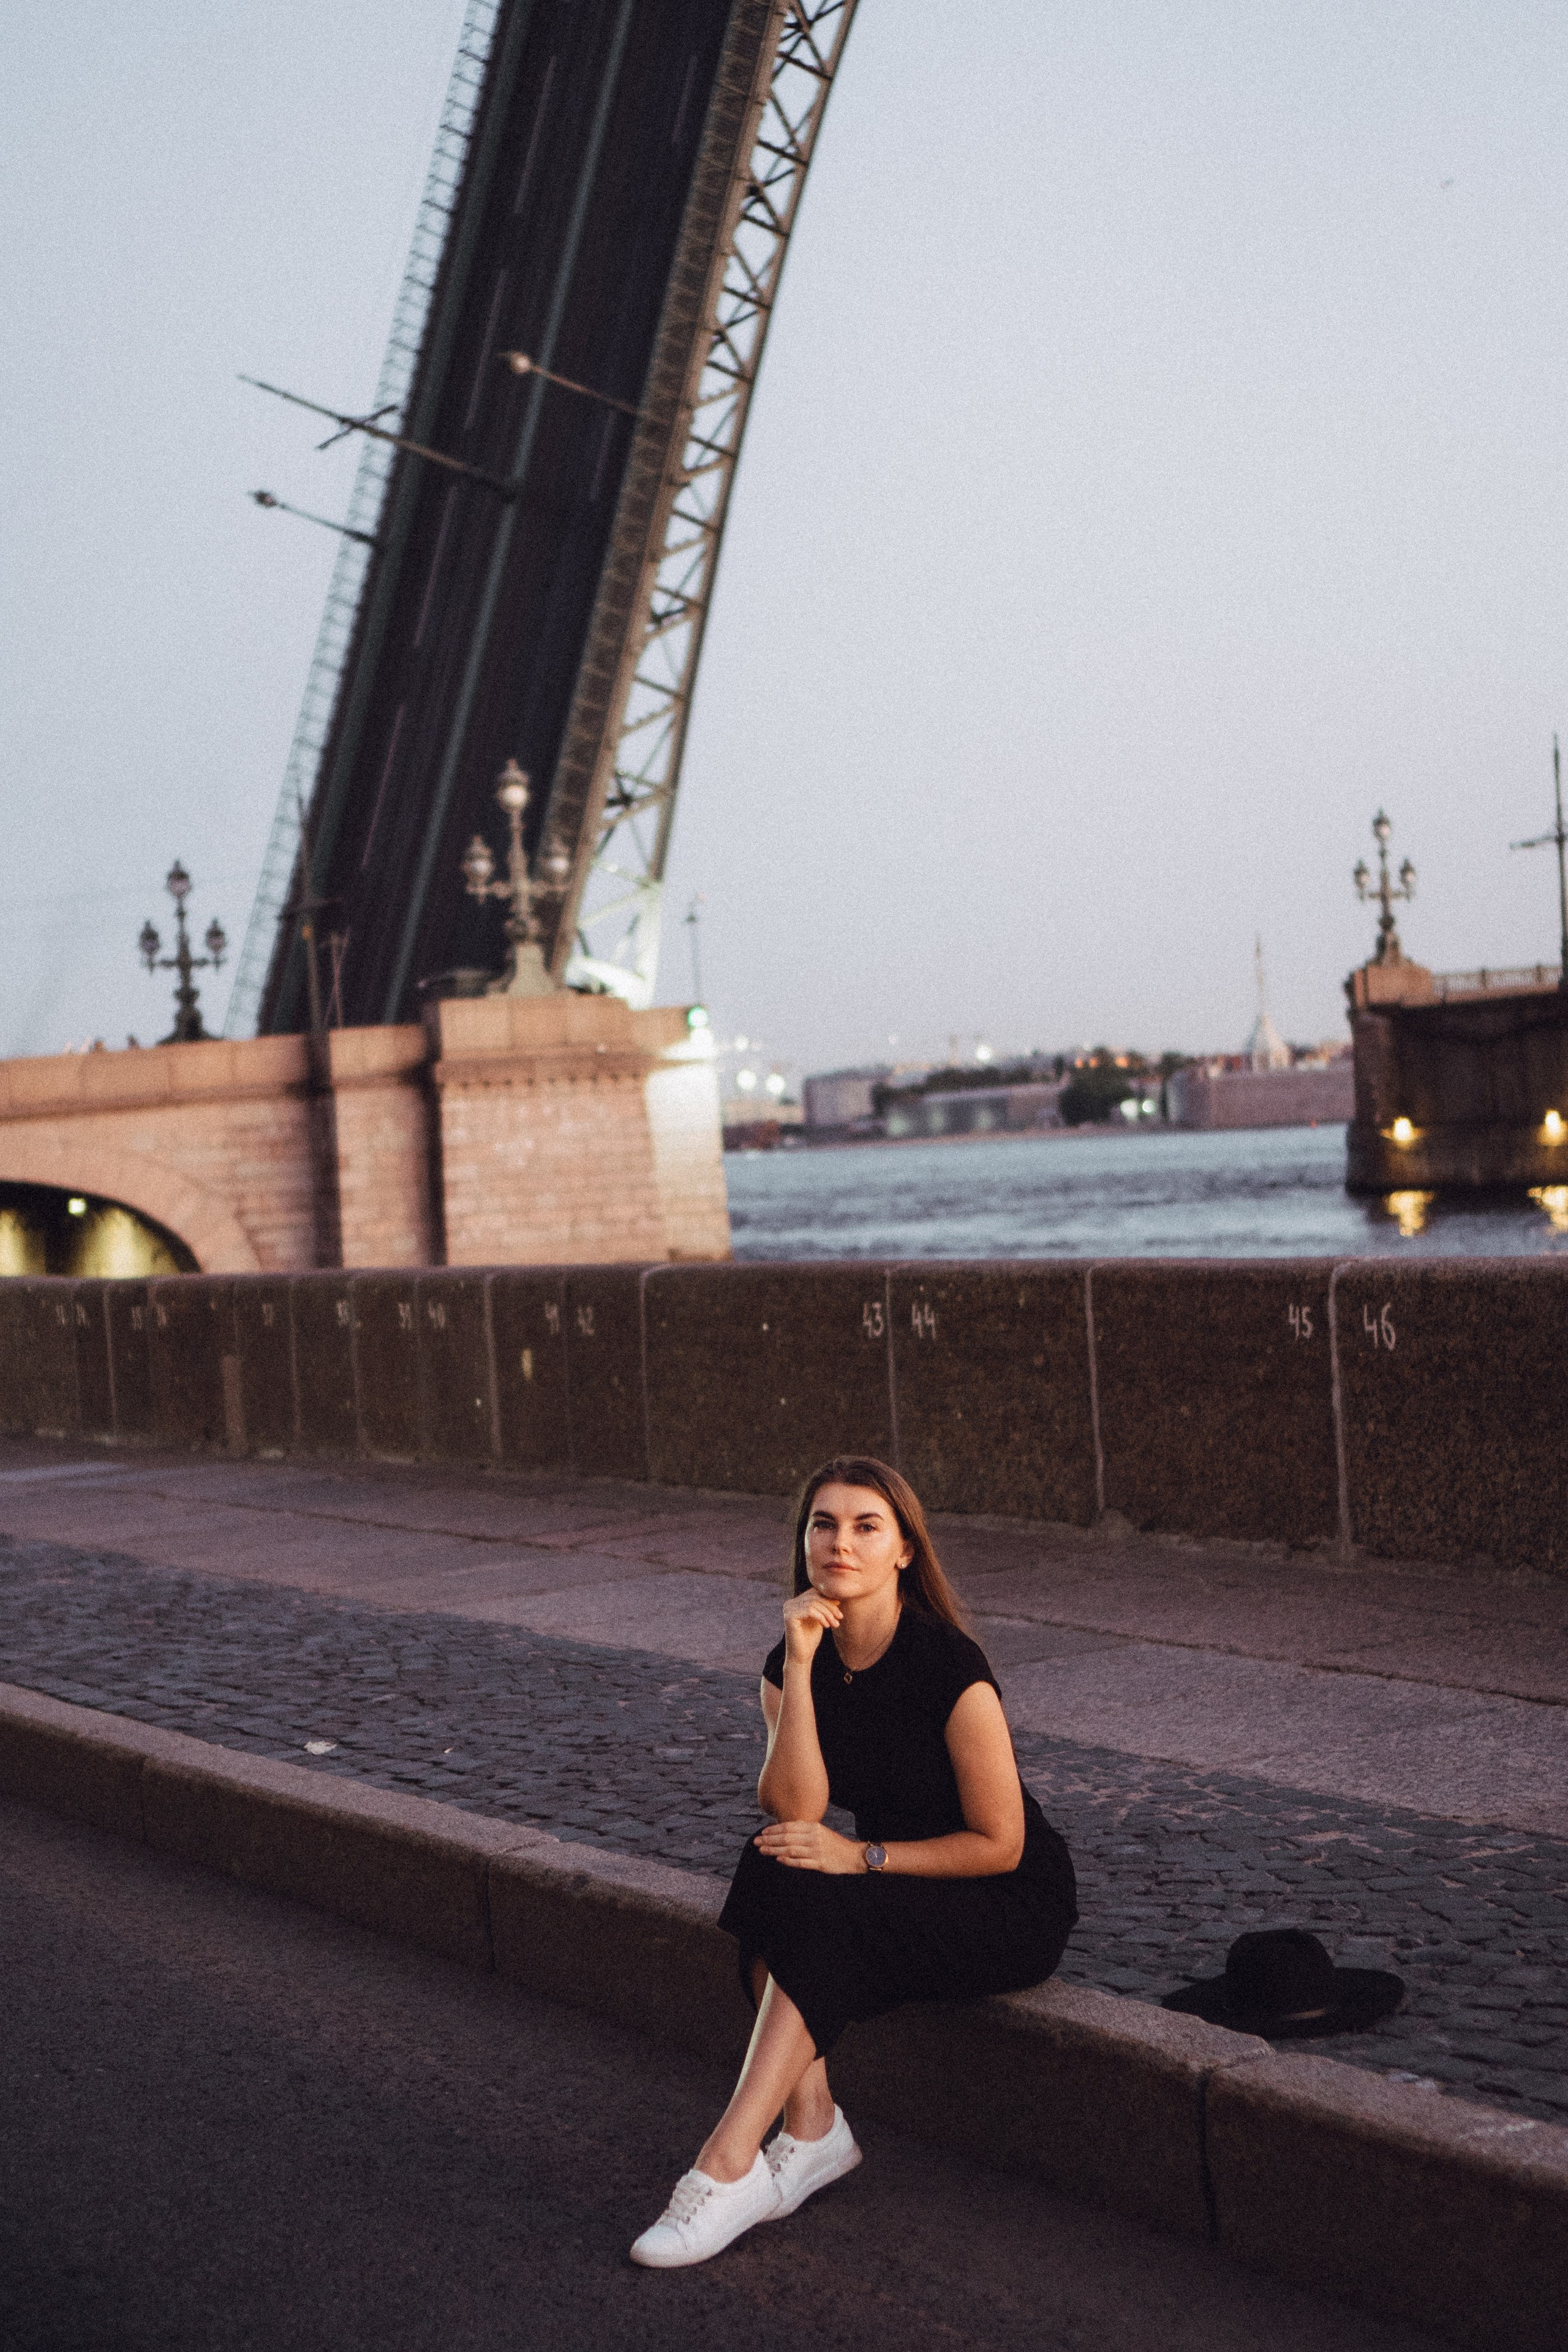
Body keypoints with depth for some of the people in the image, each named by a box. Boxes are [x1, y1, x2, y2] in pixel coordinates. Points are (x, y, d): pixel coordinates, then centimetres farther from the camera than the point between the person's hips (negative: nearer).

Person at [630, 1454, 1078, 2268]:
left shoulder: (949, 1666, -21)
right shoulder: (794, 1662, -2)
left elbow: (999, 1844, -17)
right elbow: (796, 1809, -17)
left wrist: (860, 1857, -20)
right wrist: (799, 1666, -24)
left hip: (1017, 1905, -6)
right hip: (896, 1897, 6)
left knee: (817, 1915, -29)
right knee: (769, 1871, -23)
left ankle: (727, 2168, -30)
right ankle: (811, 2129, -22)